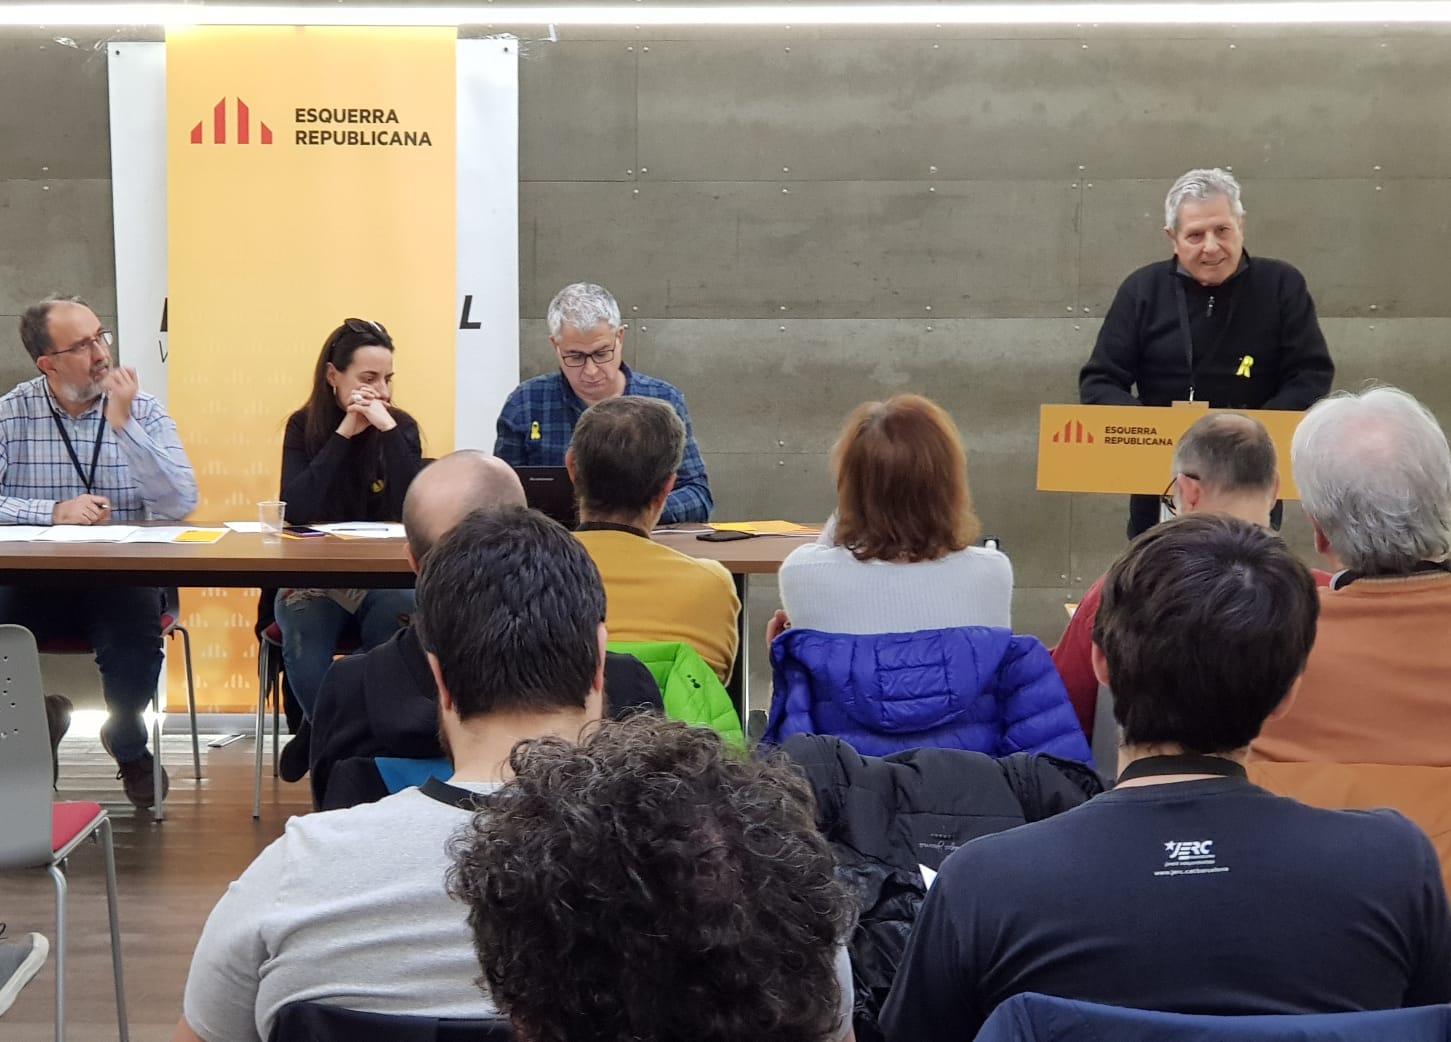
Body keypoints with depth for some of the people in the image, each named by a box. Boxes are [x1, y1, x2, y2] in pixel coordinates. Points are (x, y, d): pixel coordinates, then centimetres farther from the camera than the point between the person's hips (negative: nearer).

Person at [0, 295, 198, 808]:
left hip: (120, 578, 0)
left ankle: (127, 742, 6)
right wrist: (53, 511, -21)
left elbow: (182, 504, -11)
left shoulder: (143, 410, 1)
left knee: (135, 646, -29)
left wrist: (123, 424, -17)